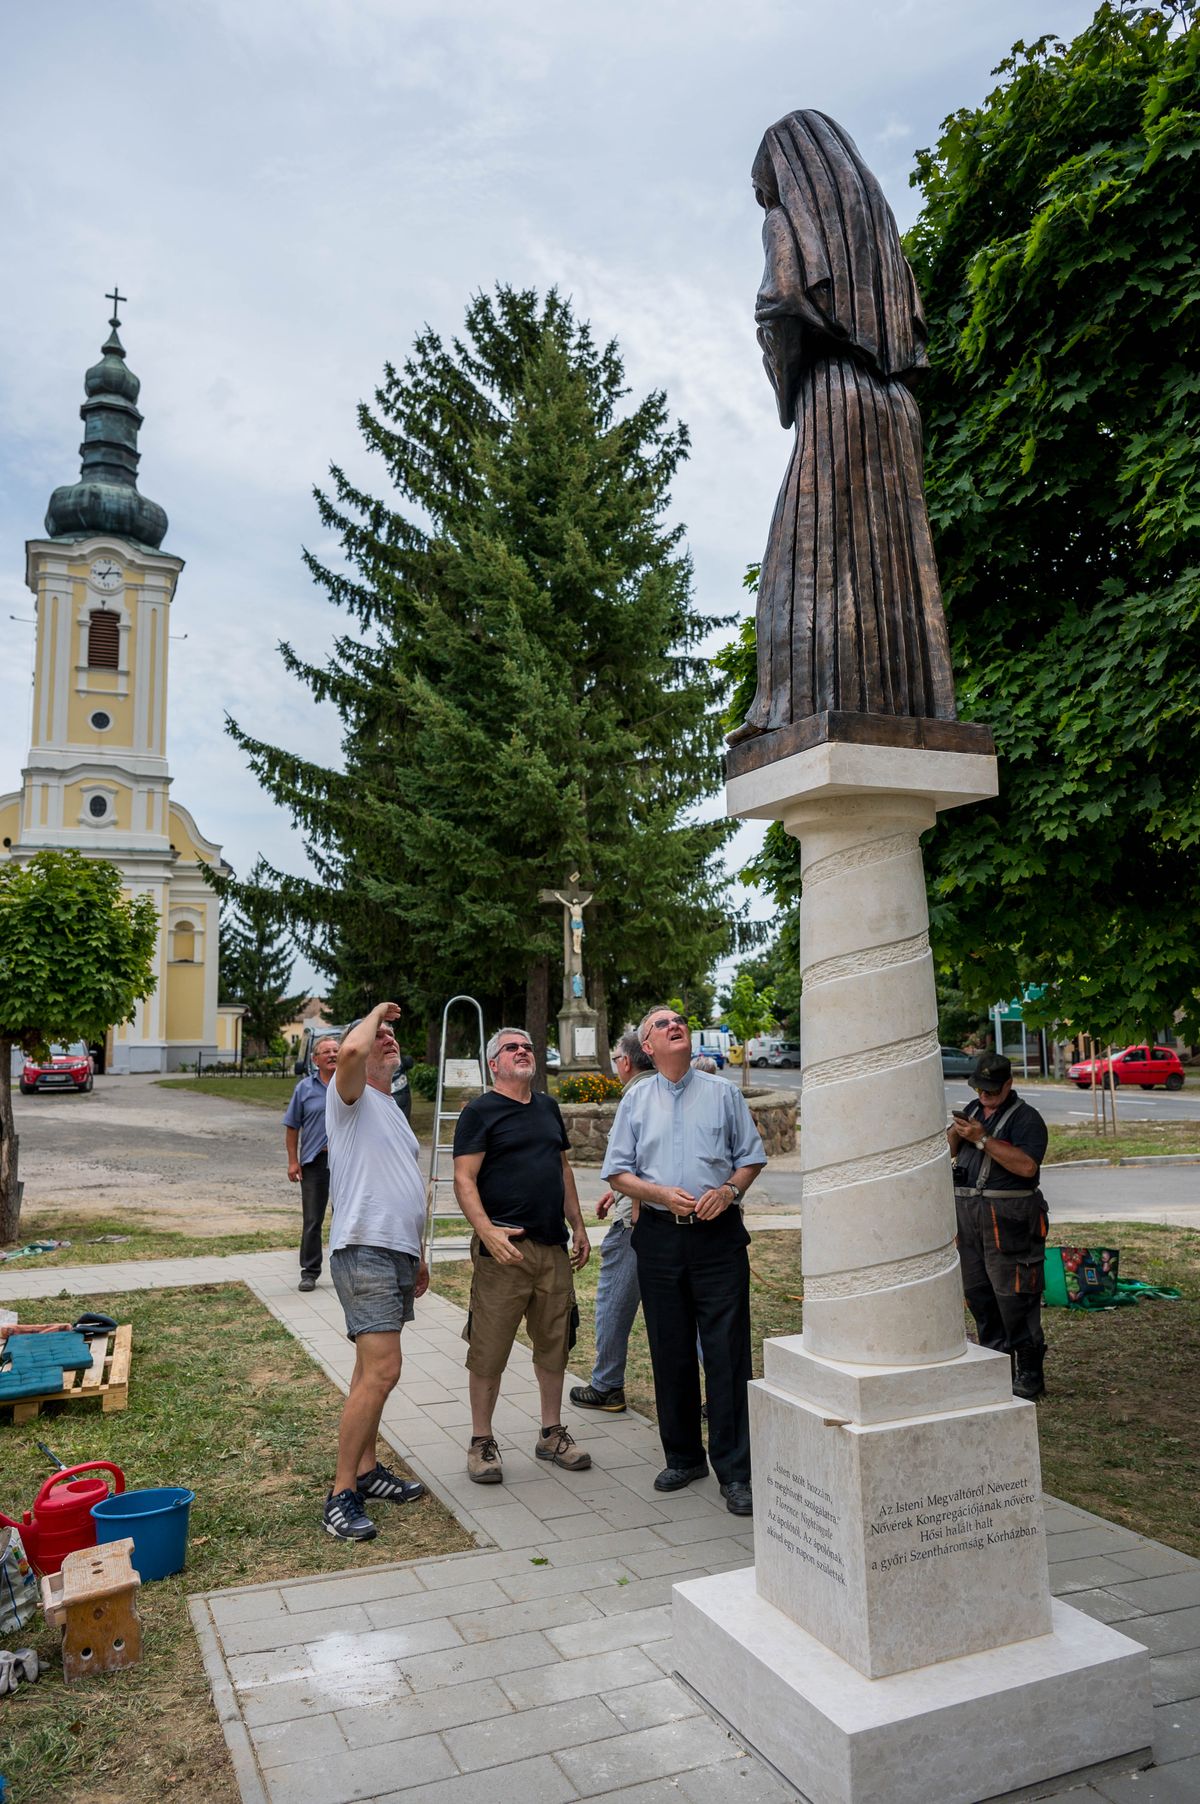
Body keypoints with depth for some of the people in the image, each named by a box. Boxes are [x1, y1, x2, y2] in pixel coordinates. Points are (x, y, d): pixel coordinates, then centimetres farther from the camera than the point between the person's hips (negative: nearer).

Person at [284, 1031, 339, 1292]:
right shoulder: (305, 1088, 3)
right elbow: (292, 1127, 5)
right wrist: (293, 1161, -2)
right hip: (314, 1161, 0)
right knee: (312, 1220, 4)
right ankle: (309, 1272, 14)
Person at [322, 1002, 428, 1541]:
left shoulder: (391, 1108, 20)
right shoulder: (350, 1097, -6)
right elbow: (351, 1051, -31)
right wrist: (375, 1013, -11)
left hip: (397, 1254, 9)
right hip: (365, 1253, -9)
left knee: (373, 1371, 16)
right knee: (381, 1372, -14)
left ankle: (366, 1470, 26)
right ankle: (341, 1496, -6)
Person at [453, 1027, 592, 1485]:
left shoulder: (547, 1107, 15)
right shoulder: (480, 1112, -4)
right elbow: (464, 1179, -11)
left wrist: (577, 1226, 17)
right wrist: (486, 1230, -23)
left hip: (553, 1246, 6)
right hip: (504, 1246, -6)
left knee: (554, 1344, 13)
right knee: (489, 1350, 1)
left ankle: (552, 1434, 28)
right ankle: (481, 1442, 16)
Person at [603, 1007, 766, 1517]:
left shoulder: (723, 1093, 7)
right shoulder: (635, 1100, 8)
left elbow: (751, 1156, 9)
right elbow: (618, 1172, 6)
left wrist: (729, 1190, -10)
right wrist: (662, 1194, -11)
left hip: (719, 1232, -1)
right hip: (659, 1236, 2)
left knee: (727, 1351, -4)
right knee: (669, 1353, 10)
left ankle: (734, 1472, 6)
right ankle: (682, 1456, 26)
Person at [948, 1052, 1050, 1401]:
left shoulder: (1025, 1117, -6)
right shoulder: (973, 1110, 18)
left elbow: (1027, 1165, -21)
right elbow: (947, 1151, 17)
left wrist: (982, 1139, -21)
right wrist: (955, 1130, -4)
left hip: (1009, 1218, -7)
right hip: (967, 1213, 7)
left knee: (1014, 1297, -6)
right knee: (977, 1293, 10)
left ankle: (1030, 1376, 3)